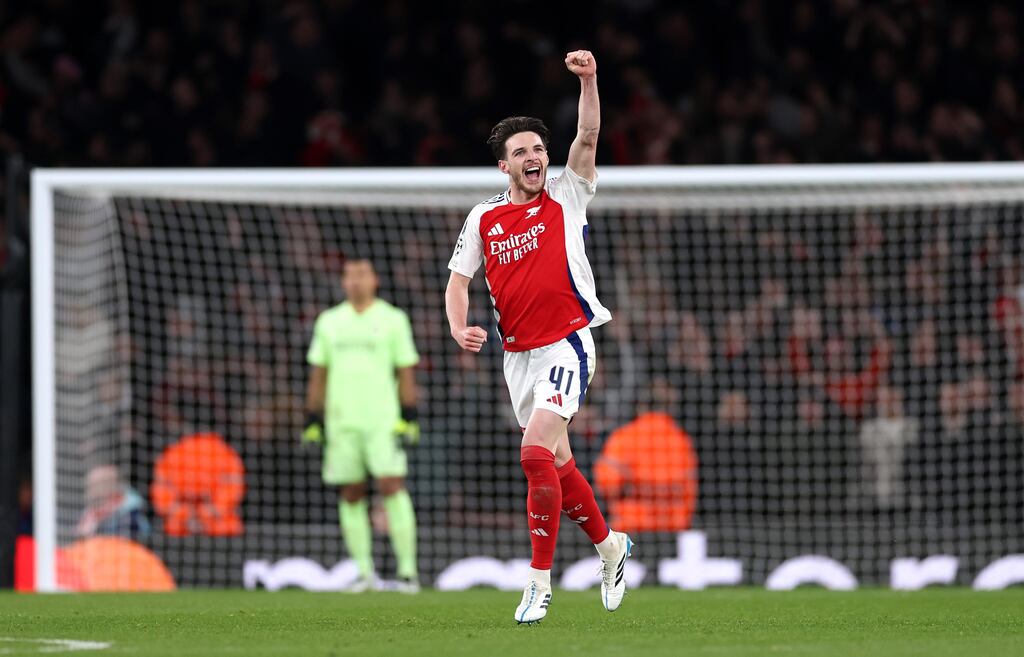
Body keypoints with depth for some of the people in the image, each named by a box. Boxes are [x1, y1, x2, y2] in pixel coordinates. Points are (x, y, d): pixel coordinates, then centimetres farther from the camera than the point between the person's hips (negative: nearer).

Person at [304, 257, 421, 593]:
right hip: (341, 422, 3)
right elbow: (318, 374, 14)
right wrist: (312, 423, 8)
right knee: (351, 495, 2)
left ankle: (408, 569, -12)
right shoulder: (329, 322, 11)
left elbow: (406, 373, 3)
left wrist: (409, 420, -5)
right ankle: (364, 572, 8)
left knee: (392, 486, -13)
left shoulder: (392, 319, 4)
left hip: (383, 420, -3)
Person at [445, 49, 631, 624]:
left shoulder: (568, 197, 0)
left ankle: (540, 582, -13)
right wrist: (460, 328, -8)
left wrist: (589, 80, -25)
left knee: (536, 453, -19)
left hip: (567, 344, -5)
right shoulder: (483, 219, 8)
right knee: (554, 460, 12)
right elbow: (459, 279, 11)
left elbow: (589, 136, -11)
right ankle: (610, 544, 35)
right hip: (518, 354, 5)